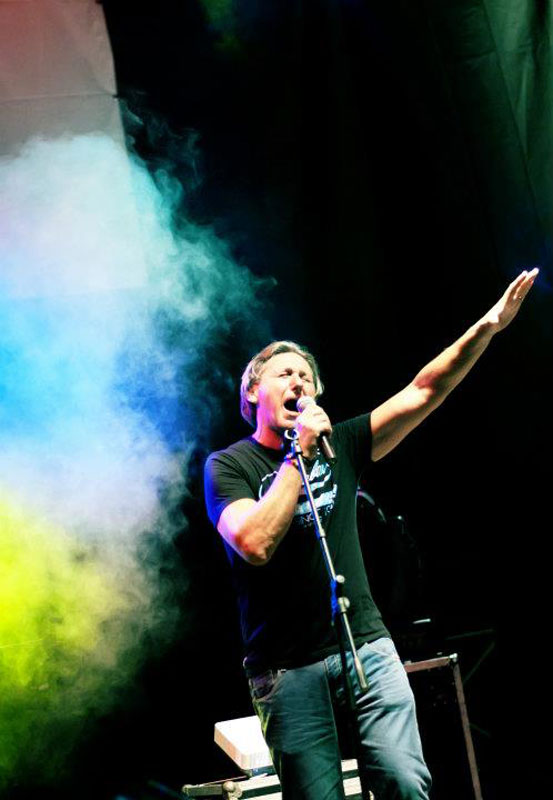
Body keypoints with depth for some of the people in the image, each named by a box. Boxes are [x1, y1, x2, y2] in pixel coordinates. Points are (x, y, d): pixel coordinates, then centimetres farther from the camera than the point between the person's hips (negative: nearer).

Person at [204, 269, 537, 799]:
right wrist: (299, 454, -16)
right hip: (287, 670, -3)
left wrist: (485, 328, -8)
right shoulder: (229, 465, -2)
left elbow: (423, 393, 3)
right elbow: (256, 545, -20)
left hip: (365, 646, 3)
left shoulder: (338, 445, 10)